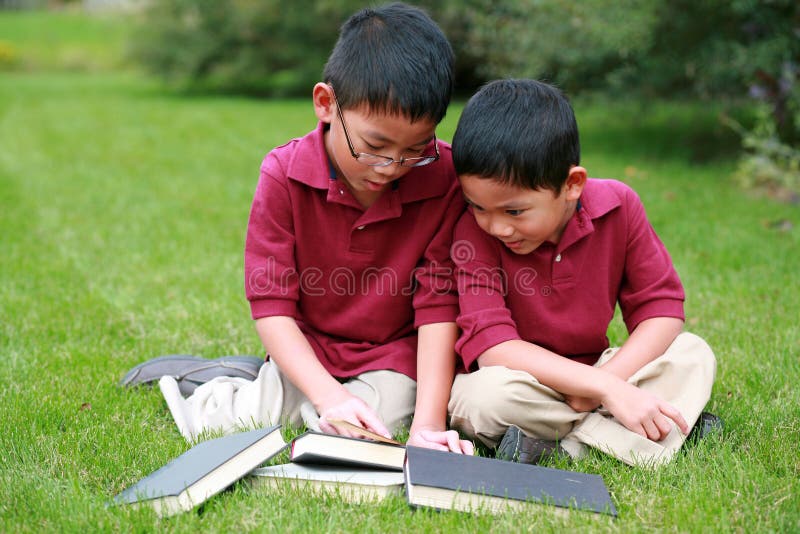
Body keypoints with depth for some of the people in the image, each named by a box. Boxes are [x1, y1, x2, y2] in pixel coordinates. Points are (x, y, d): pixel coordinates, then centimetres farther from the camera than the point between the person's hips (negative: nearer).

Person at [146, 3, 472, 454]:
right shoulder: (285, 175, -19)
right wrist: (326, 392, -34)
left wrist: (428, 424, -28)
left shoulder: (444, 179, -20)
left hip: (394, 354, 1)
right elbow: (271, 302, -20)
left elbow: (439, 303, -19)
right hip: (307, 348, -1)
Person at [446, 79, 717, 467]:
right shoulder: (474, 231, -20)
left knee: (693, 354, -15)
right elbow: (491, 344, -28)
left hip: (594, 374, 4)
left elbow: (661, 305, -9)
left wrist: (603, 383, -25)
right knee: (486, 395, -35)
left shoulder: (617, 207, -12)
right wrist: (609, 390, -33)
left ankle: (572, 446, -26)